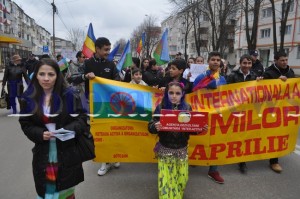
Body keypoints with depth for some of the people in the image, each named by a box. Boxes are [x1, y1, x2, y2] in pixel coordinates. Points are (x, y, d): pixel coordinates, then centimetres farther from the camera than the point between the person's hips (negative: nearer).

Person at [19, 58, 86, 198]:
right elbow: (25, 124, 2)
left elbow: (81, 119, -4)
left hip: (67, 151, -1)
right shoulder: (28, 98, -1)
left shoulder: (69, 95, -8)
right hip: (43, 152, 2)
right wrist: (40, 134, -16)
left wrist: (68, 130, -22)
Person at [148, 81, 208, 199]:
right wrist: (155, 127, -32)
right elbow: (150, 127, -11)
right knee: (166, 180, 3)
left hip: (182, 149, 2)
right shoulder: (161, 107, -9)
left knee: (182, 178, 15)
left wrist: (200, 129, -17)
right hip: (165, 150, -2)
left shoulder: (187, 108, -3)